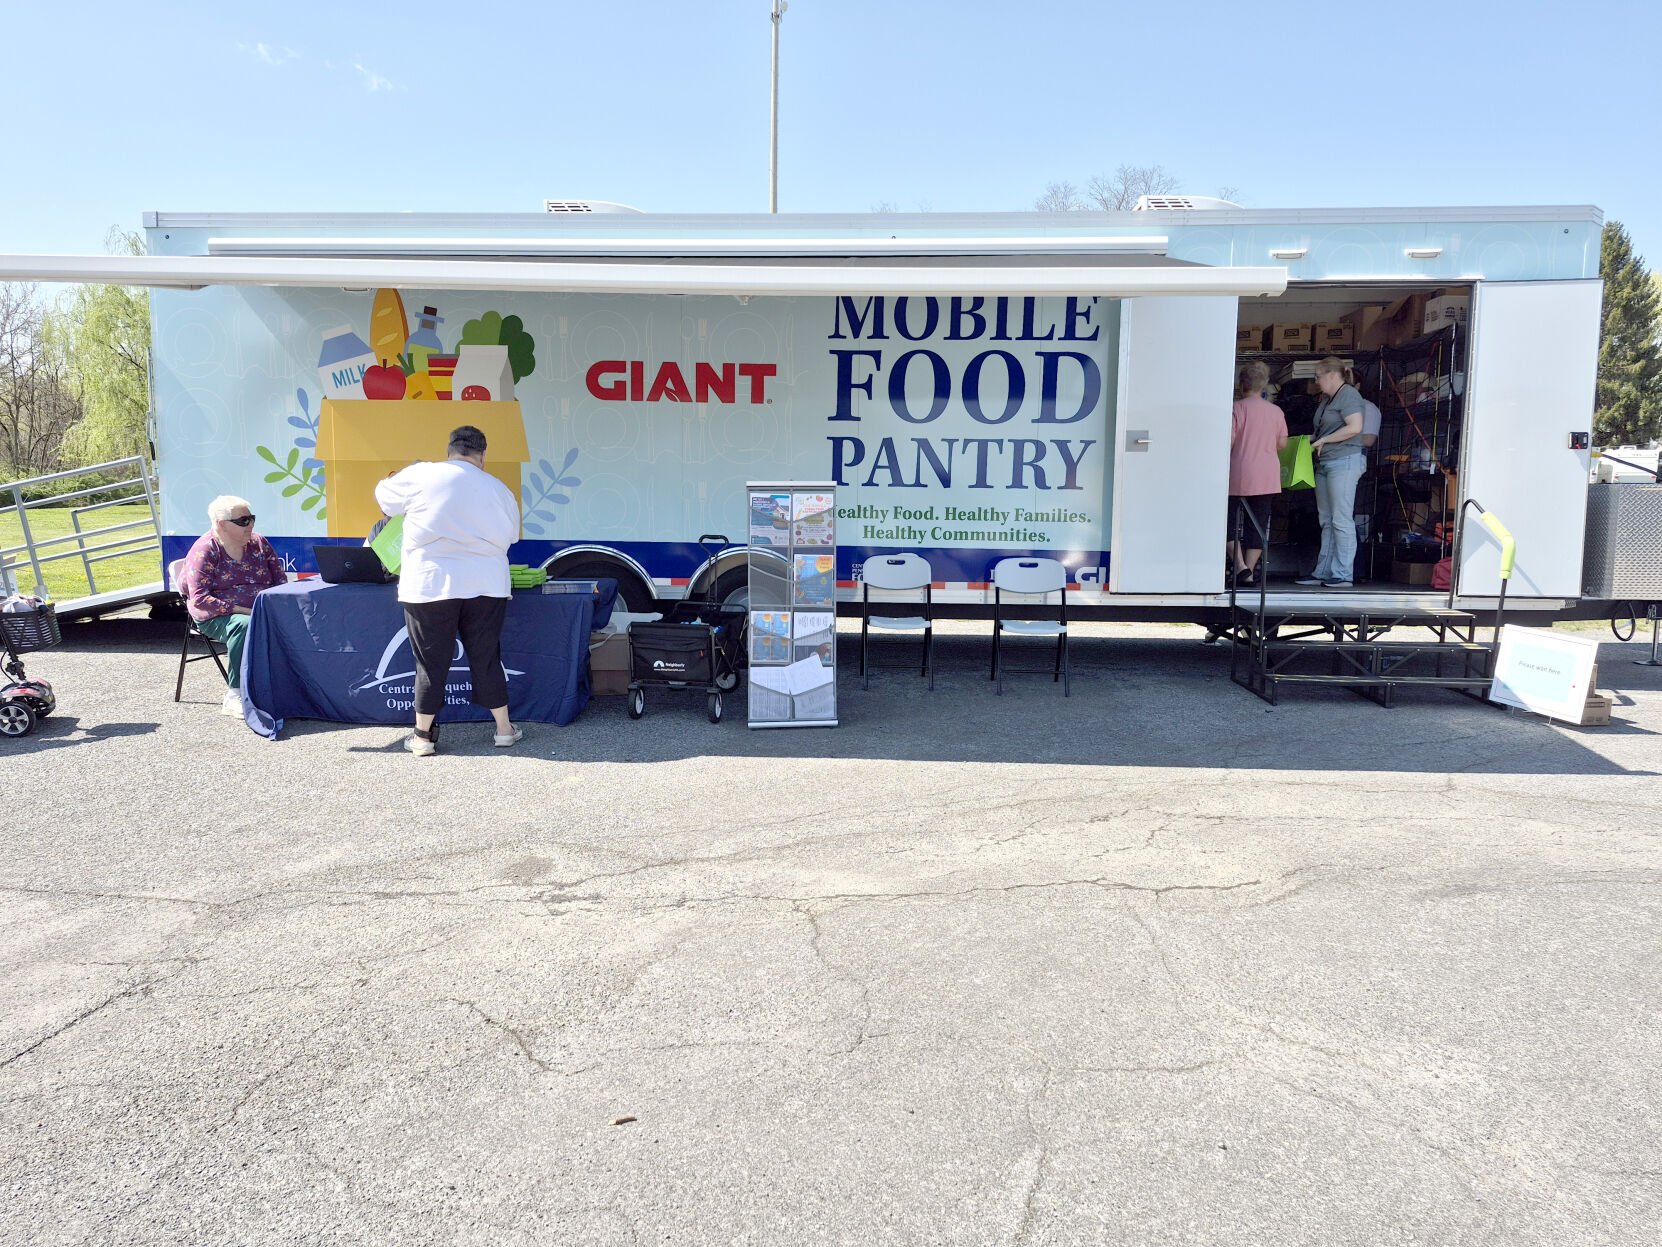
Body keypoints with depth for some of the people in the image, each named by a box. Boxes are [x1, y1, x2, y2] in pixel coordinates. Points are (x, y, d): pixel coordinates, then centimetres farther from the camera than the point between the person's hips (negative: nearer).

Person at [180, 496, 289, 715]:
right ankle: (235, 695, -33)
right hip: (217, 618, -4)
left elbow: (281, 580, 15)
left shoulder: (259, 543, 12)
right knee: (244, 625, -39)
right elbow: (199, 599, -13)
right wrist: (239, 610, -22)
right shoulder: (204, 551, -4)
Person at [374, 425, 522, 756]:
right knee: (486, 658, 12)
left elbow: (384, 497, 11)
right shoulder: (499, 489, 6)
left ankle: (423, 736, 14)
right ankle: (504, 729, 18)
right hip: (486, 586, 2)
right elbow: (510, 537, 12)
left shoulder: (422, 475, -3)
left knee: (431, 662, 5)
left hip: (430, 585, -2)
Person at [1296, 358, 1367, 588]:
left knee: (1341, 520, -9)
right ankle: (1323, 572, 14)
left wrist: (1323, 440, -16)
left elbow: (1355, 427, -19)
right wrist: (1309, 439, 11)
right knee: (1327, 521, 10)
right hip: (1324, 464, 10)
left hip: (1344, 462, -10)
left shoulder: (1348, 395, -8)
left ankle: (1342, 575, -8)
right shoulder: (1326, 399, 20)